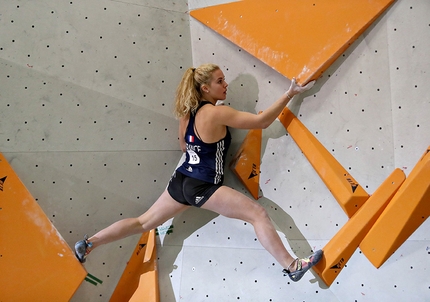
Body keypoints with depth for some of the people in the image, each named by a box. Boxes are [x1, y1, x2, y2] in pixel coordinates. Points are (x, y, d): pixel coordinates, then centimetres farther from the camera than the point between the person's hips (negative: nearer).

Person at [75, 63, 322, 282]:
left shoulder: (187, 112, 7)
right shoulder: (217, 113, -15)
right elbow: (262, 121, -16)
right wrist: (290, 94, -13)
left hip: (181, 181, 8)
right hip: (204, 188, -8)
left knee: (143, 223, 20)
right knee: (259, 213, -6)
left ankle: (88, 244, 24)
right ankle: (292, 266, -7)